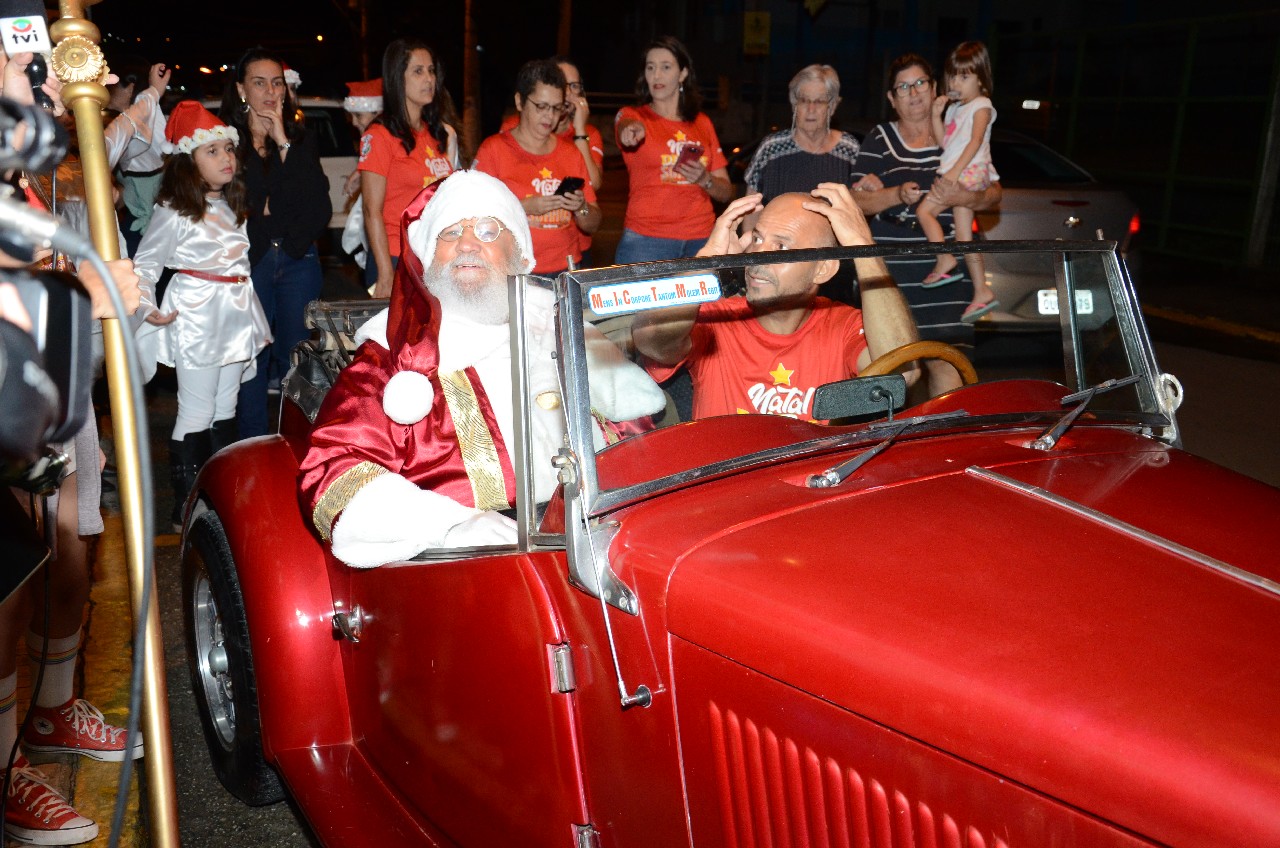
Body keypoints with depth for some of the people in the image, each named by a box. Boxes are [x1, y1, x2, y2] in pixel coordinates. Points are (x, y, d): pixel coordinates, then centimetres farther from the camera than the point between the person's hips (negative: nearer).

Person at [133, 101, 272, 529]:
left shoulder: (234, 207, 12)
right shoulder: (173, 212, -10)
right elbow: (143, 265, -8)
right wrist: (148, 310, -18)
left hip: (236, 315, 7)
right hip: (196, 320, -7)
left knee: (225, 409, 13)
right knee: (197, 413, -4)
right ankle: (186, 504, 5)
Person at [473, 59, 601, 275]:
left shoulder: (570, 152, 14)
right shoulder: (494, 149, 2)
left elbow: (592, 225, 16)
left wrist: (581, 207, -4)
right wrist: (526, 207, -14)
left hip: (566, 270, 4)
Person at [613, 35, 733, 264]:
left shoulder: (702, 123, 14)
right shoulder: (632, 115, 6)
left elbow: (726, 192, 14)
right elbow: (625, 126, -21)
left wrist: (705, 180, -7)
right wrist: (632, 130, -44)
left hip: (701, 240, 3)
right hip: (646, 240, -3)